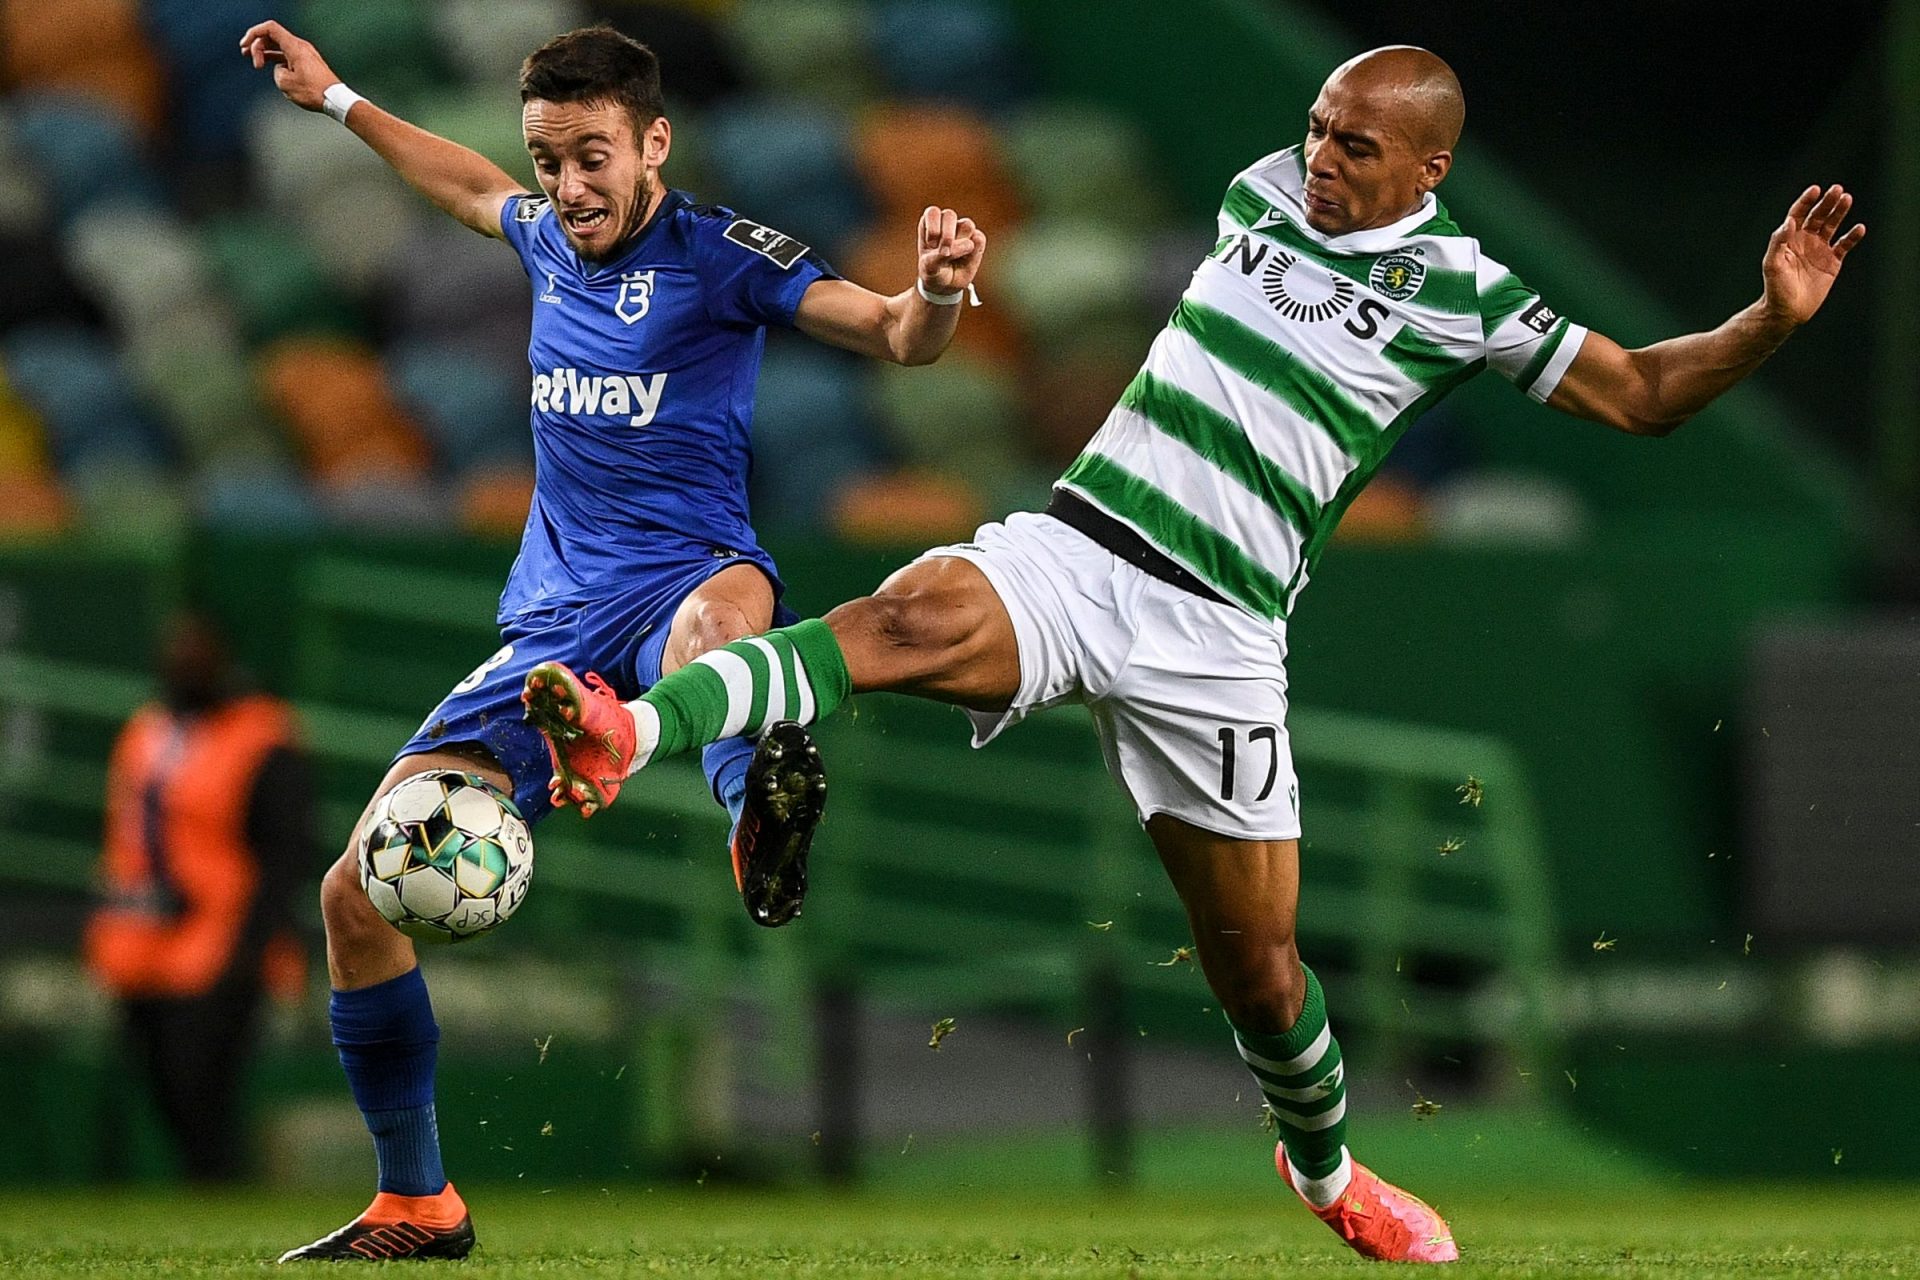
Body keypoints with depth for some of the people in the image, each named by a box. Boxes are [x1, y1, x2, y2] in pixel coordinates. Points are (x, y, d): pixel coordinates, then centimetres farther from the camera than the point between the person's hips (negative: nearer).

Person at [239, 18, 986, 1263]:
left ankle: (761, 824, -80)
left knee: (721, 607, -46)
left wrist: (937, 292, -36)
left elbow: (894, 335, -14)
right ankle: (417, 1205, 13)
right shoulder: (550, 238, 14)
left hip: (676, 588, -6)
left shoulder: (716, 251, -4)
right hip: (553, 626, 6)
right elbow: (472, 184, 39)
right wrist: (340, 102, 45)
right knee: (360, 892, -2)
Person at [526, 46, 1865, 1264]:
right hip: (1070, 549, 1)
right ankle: (629, 733, -53)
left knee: (1256, 960, 4)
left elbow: (1641, 394, 7)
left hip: (1213, 636, -1)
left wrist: (1771, 321, -7)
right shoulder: (1263, 193, 12)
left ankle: (1325, 1171, 35)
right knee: (914, 617, -33)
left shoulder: (1463, 295, 3)